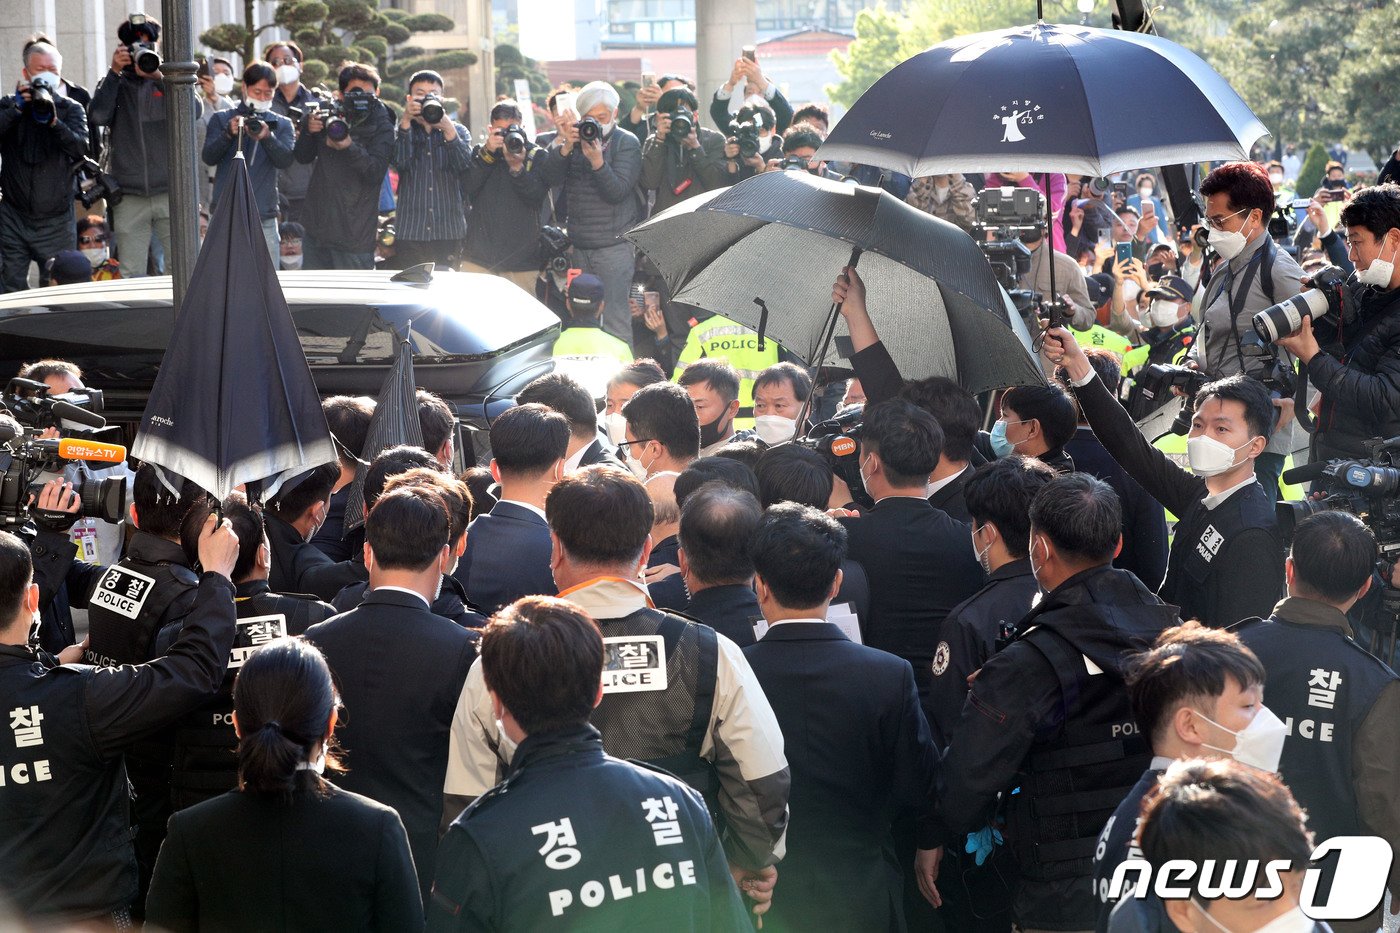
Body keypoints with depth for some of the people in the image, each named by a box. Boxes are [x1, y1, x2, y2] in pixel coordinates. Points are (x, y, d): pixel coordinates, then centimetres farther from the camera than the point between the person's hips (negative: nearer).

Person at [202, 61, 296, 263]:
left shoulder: (282, 125, 14)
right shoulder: (222, 119, 12)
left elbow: (285, 159, -4)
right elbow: (208, 157, -1)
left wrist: (267, 137, -23)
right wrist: (229, 134, -19)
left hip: (264, 217, 1)